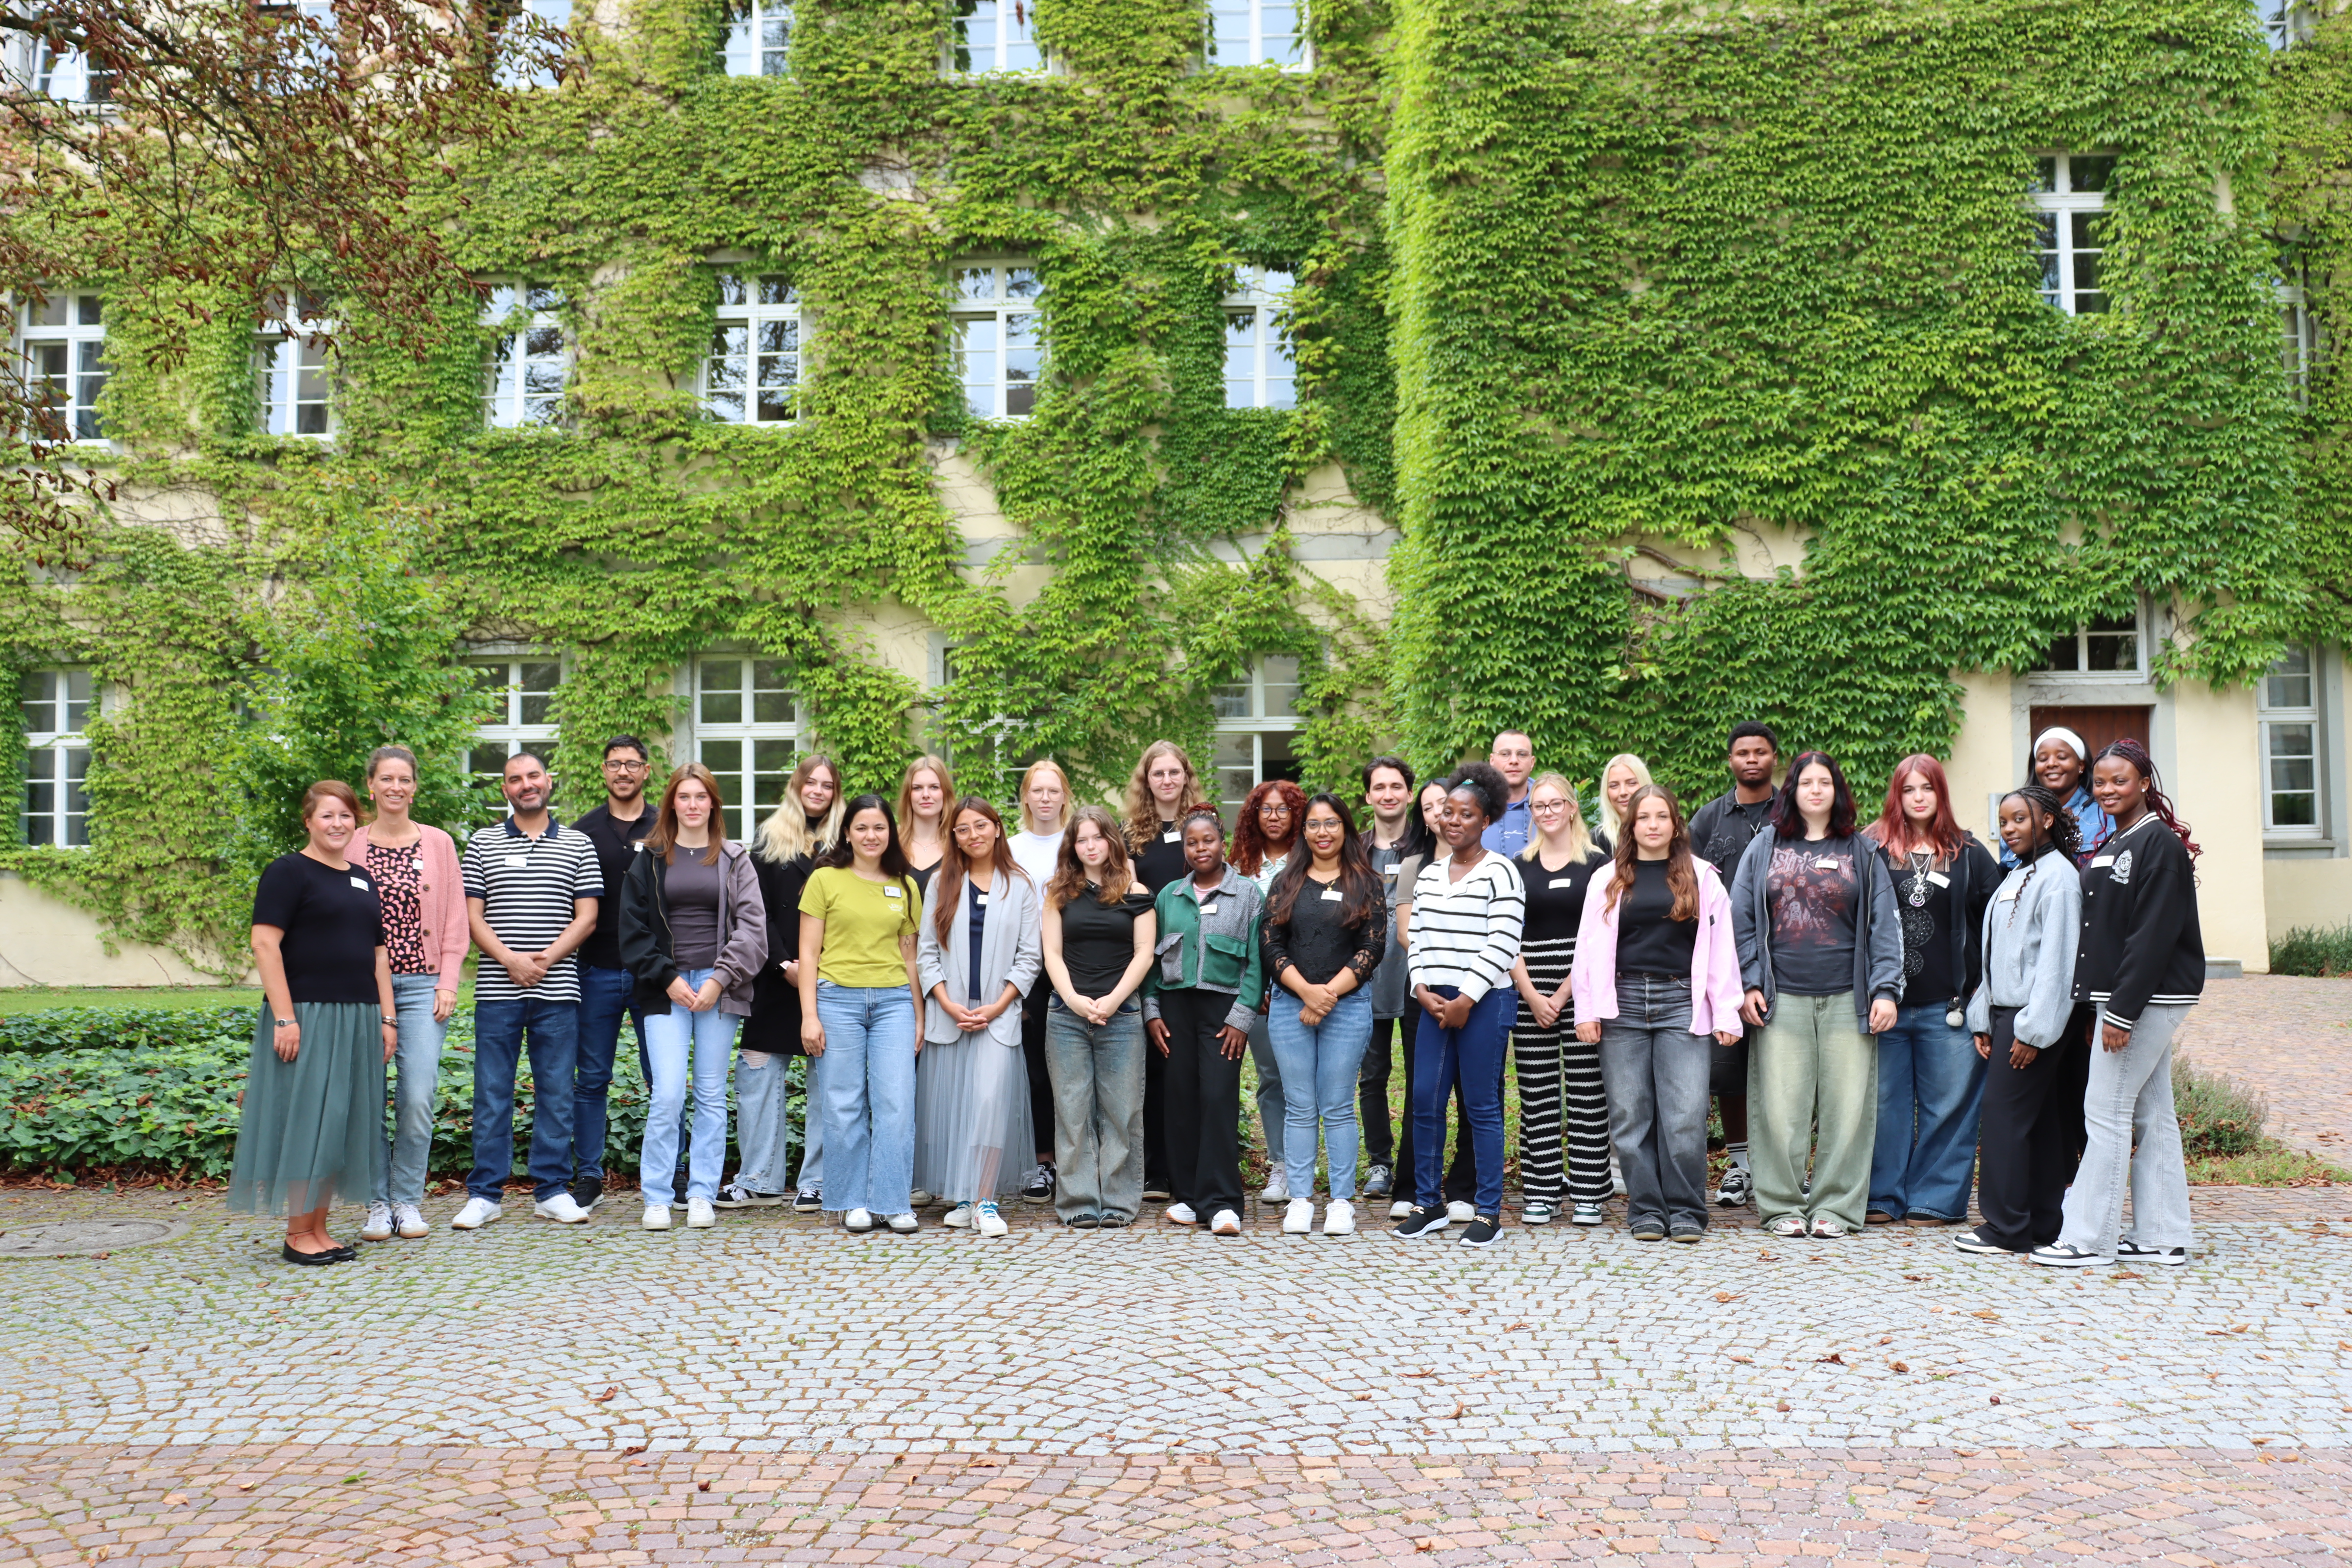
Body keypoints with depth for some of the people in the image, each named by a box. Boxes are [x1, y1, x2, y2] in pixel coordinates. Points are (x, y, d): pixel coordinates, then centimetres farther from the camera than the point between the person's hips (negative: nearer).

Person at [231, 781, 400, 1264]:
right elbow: (265, 944, -12)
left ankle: (319, 1229, 18)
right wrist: (284, 1019, -19)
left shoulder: (362, 880, 17)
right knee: (304, 1121, -3)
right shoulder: (288, 872, -4)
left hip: (357, 1019, 7)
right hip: (306, 1015, -7)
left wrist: (387, 1017, 12)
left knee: (342, 1125, 9)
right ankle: (297, 1235, 5)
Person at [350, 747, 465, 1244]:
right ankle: (378, 1203, 11)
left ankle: (408, 1200, 8)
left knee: (418, 1099, -7)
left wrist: (448, 982, 0)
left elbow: (456, 919, 7)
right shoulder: (350, 846, 7)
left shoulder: (438, 844, 7)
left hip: (422, 984, 0)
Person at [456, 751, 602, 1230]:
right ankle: (484, 1194, 11)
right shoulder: (482, 845, 9)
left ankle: (552, 1190, 13)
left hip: (558, 990, 0)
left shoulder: (579, 845, 9)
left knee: (557, 1092, 4)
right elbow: (472, 916, 3)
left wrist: (546, 959, -11)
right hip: (497, 990, 0)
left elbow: (586, 918, 3)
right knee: (492, 1093, 3)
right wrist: (510, 959, -12)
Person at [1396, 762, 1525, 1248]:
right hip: (1436, 1003, 6)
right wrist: (1423, 991, -1)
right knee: (1425, 1102, 5)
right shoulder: (1429, 875, 14)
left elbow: (1502, 947, -12)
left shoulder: (1500, 874, -6)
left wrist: (1465, 1001, -13)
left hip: (1484, 1003, -6)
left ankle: (1489, 1212, 8)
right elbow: (1418, 939, 14)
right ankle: (1428, 1205, 17)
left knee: (1482, 1107, -1)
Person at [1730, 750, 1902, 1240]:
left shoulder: (1863, 854, 10)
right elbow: (1742, 920, 9)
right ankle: (1782, 1205, 9)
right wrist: (1749, 985, 0)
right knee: (1780, 1107, -2)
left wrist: (1885, 990, -3)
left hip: (1847, 998, 0)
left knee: (1847, 1107, 0)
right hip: (1782, 999, 0)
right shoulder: (1765, 849, 10)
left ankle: (1835, 1206, 10)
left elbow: (1884, 926, 7)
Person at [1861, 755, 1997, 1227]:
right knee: (1884, 1104, 5)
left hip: (1948, 1006, 0)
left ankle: (1936, 1200, 15)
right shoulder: (1871, 849, 5)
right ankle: (1883, 1197, 16)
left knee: (1948, 1105, 5)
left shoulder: (1968, 854, 7)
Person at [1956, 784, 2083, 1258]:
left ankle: (2007, 1228, -2)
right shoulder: (2015, 878, 18)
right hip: (2005, 1013, 9)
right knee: (2038, 1120, 10)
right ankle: (2043, 1223, 15)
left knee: (2003, 1115, -8)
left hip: (2035, 1018, -9)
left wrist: (2034, 1028, -18)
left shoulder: (2058, 877, -10)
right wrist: (1984, 1020, 15)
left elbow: (2057, 958, -16)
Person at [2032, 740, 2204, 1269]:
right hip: (2128, 1000, 9)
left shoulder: (2160, 843, -12)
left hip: (2150, 999, -9)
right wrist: (2109, 1005, 11)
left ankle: (2089, 1238, -2)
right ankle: (2162, 1238, 16)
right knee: (2152, 1116, 11)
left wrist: (2122, 1011, -21)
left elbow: (2152, 935, -19)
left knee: (2106, 1113, -7)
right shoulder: (2113, 844, 16)